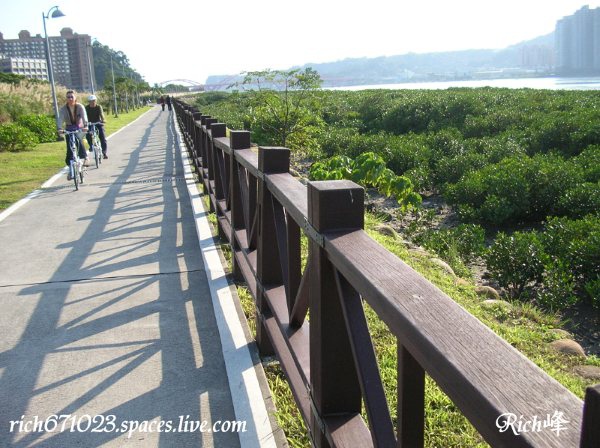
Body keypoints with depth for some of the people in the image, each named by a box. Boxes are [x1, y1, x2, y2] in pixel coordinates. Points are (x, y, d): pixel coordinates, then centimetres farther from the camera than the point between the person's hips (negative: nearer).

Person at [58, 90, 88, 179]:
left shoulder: (80, 107, -10)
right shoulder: (63, 109, -8)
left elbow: (84, 116, -26)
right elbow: (60, 119, -22)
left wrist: (85, 125, -45)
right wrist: (59, 128, -41)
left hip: (79, 128, -2)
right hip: (69, 130, 2)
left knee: (78, 139, -35)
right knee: (69, 149, -5)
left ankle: (85, 157, -19)